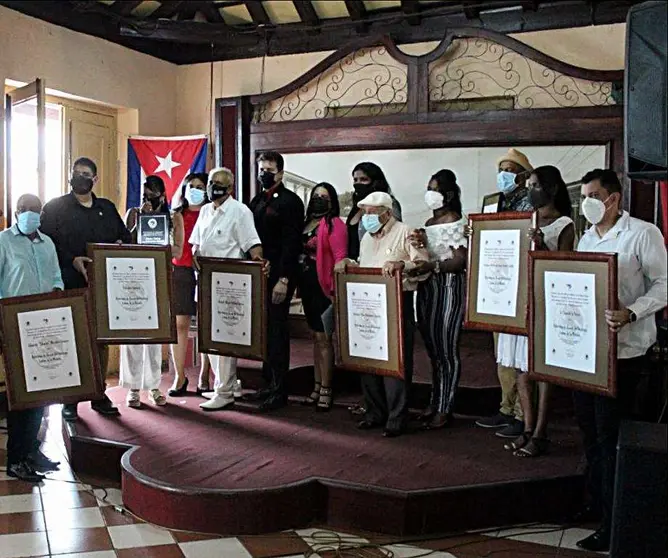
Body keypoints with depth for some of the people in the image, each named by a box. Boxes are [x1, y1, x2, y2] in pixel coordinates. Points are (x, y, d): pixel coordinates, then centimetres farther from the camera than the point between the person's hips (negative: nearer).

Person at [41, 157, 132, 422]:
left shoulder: (107, 208, 15)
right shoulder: (55, 208, 2)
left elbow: (125, 237, 19)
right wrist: (72, 261, -19)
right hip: (69, 288, -4)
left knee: (102, 339, 8)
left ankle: (99, 395, 19)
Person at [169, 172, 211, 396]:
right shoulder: (177, 215, 11)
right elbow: (176, 247, 3)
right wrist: (177, 223, -8)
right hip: (181, 271, 2)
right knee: (179, 324, -2)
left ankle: (204, 377, 6)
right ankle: (179, 377, 4)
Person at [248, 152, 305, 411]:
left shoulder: (290, 201, -7)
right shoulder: (256, 202, 16)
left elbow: (291, 243, -14)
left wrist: (283, 280, -20)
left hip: (279, 276, -7)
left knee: (277, 329, -4)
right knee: (264, 329, 10)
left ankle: (279, 390, 3)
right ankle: (269, 382, 20)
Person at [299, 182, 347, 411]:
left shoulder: (334, 224, -9)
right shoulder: (307, 223, 13)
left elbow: (340, 258, -15)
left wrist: (336, 290, -20)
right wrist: (298, 285, 12)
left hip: (323, 287, -8)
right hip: (307, 287, 8)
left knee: (323, 338, -5)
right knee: (316, 337, 14)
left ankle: (326, 390, 3)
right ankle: (317, 386, 22)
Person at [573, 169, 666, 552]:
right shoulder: (586, 239, 14)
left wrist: (631, 313, -26)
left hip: (622, 349, -7)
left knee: (611, 437, -3)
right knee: (590, 430, 15)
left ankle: (614, 523, 7)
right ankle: (595, 502, 30)